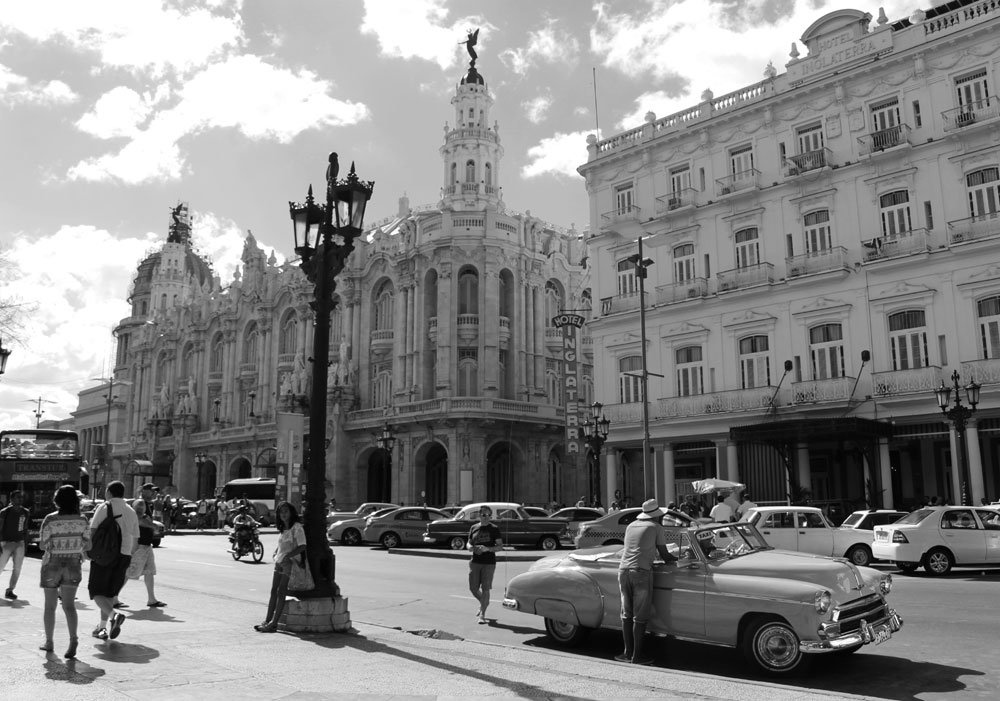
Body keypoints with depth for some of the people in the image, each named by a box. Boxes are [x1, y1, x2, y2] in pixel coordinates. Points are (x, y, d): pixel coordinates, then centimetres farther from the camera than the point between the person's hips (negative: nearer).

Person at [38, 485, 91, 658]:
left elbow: (43, 545, -9)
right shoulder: (82, 520, -4)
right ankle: (73, 639, -19)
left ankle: (49, 642, 25)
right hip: (73, 566, 1)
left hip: (52, 565, -1)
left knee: (49, 605, 15)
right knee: (69, 605, 1)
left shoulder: (50, 519, -11)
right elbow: (87, 545, -1)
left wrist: (54, 544, 11)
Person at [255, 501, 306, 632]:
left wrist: (288, 555, -25)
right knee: (273, 591, 6)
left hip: (290, 562, -8)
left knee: (281, 592, -8)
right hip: (279, 562, 8)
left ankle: (274, 623, -7)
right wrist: (275, 553, 9)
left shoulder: (297, 527, -11)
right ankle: (267, 620, 10)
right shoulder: (282, 528, 13)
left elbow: (302, 546, -17)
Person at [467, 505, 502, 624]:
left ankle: (482, 614, 7)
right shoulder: (474, 528, 8)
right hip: (475, 562, 3)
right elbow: (468, 544, 15)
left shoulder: (494, 529, -2)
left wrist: (487, 548, -20)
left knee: (485, 589, -4)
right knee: (473, 588, 6)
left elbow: (500, 546, -4)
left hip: (489, 563, -3)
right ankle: (483, 603, 35)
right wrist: (471, 547, -8)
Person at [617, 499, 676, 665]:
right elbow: (665, 555, 5)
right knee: (640, 617, 1)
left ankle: (628, 652, 16)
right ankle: (637, 655, 3)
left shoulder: (630, 526, 19)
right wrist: (676, 558, 27)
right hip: (641, 572, -5)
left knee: (626, 614, 12)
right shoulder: (656, 527, 4)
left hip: (623, 570, 6)